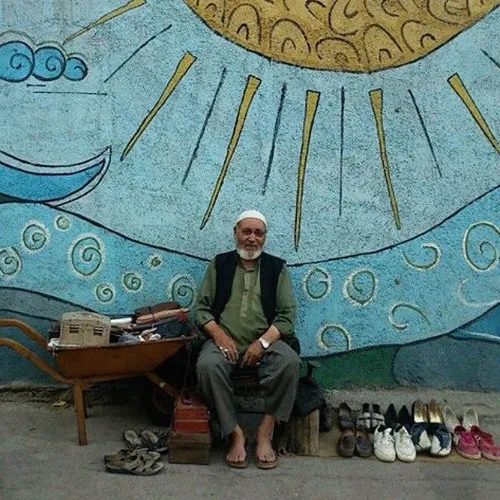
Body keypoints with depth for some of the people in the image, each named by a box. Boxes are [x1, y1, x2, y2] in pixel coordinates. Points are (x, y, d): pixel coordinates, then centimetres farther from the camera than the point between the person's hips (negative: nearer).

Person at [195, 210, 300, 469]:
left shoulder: (276, 267, 11)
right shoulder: (219, 264, 13)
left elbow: (287, 314, 4)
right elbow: (202, 307, 8)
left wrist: (262, 342, -12)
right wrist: (219, 335, -11)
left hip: (266, 341, 0)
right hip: (225, 340, 0)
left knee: (290, 362, -31)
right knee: (208, 365, -33)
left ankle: (265, 431, -18)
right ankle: (235, 433, -20)